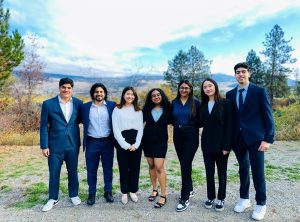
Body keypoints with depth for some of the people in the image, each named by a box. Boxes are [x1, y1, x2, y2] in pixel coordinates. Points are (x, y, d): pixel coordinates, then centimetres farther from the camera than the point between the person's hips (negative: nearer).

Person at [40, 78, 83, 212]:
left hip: (73, 144, 1)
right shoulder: (48, 104, -5)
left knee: (73, 172, 14)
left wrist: (71, 124, -7)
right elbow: (44, 126, -4)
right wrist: (44, 146, -7)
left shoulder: (78, 103, 0)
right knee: (53, 173, 10)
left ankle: (74, 195, 34)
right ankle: (53, 199, 30)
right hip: (55, 144, -1)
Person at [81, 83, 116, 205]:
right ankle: (91, 194, 25)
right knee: (91, 170, 9)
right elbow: (81, 121, 7)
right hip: (92, 142, 0)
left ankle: (108, 192, 26)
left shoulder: (112, 105, 1)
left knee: (108, 169, 10)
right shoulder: (85, 107, 2)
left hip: (107, 142, 0)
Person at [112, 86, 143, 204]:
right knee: (123, 168, 6)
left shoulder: (138, 110, 10)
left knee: (135, 167, 9)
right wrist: (125, 145, -11)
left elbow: (141, 128, 5)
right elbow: (116, 129, -5)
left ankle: (133, 191, 26)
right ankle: (124, 192, 23)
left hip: (136, 143, 3)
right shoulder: (117, 109, 1)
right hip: (122, 143, -2)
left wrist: (136, 144, -8)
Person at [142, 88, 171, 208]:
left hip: (161, 141, -3)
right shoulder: (146, 109, 3)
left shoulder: (167, 109, -1)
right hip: (147, 140, 3)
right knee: (151, 166, 11)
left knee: (159, 167, -9)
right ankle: (154, 190, 27)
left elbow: (171, 122, 7)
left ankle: (163, 195, 2)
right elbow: (141, 123, 9)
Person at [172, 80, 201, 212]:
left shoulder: (196, 102, -3)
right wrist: (177, 125, -1)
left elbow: (200, 119, -1)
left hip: (191, 136, -4)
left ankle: (185, 198, 1)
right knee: (183, 164, 13)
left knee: (186, 164, -8)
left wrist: (192, 126, -10)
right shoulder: (174, 102, 7)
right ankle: (189, 189, 32)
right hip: (178, 135, 4)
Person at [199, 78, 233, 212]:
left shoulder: (226, 103, -7)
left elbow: (229, 126, -11)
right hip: (207, 143, 4)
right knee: (209, 171, 12)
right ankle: (210, 197, 27)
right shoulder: (203, 105, 8)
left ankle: (221, 199, 26)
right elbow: (201, 123, 8)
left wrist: (226, 146, -15)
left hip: (221, 143, -4)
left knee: (221, 172, 10)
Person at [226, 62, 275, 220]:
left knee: (258, 172, 4)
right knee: (243, 169, 15)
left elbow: (268, 116, -5)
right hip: (238, 138, 3)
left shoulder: (259, 91, -3)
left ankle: (261, 204, 23)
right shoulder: (230, 94, 7)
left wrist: (268, 138, -11)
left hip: (255, 137, -3)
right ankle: (244, 199, 31)